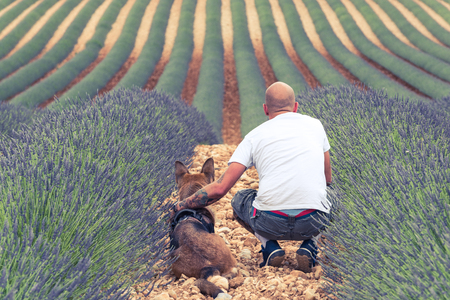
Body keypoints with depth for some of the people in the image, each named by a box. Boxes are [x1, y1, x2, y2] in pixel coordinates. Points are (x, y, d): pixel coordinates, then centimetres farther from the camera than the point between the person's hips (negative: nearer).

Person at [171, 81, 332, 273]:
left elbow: (220, 188, 4)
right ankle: (309, 246, 11)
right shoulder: (314, 124, 17)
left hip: (270, 222, -1)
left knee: (240, 200, 32)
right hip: (314, 222, 1)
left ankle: (270, 247, 9)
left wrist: (181, 206, 17)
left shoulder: (255, 135, 11)